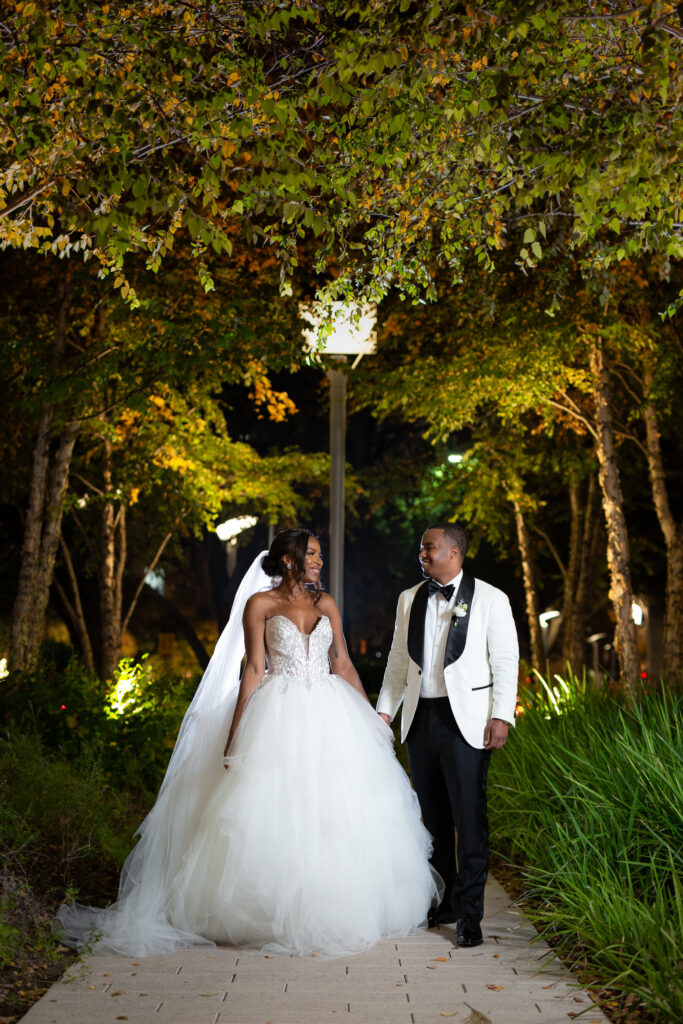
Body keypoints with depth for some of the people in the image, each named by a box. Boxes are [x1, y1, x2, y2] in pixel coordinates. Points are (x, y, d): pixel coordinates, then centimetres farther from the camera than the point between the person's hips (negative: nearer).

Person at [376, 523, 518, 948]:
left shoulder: (489, 599, -1)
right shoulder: (410, 600, 13)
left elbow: (505, 661, -3)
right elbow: (398, 661, 17)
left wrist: (501, 716, -10)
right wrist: (384, 710, 11)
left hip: (466, 719, -5)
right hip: (420, 718, 5)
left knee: (470, 817, -5)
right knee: (433, 816, 10)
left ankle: (470, 913, 3)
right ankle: (444, 902, 22)